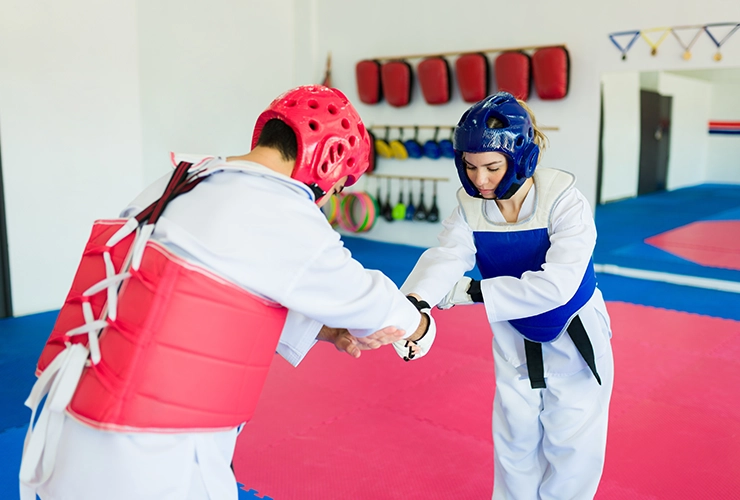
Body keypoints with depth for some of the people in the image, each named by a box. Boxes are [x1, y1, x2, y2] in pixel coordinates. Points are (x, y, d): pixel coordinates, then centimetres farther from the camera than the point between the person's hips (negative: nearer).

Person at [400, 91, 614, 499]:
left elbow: (557, 284, -39)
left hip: (574, 337, -3)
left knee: (572, 445, 8)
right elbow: (445, 258, -31)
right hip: (515, 339, 4)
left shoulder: (564, 202, -29)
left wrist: (472, 291, -42)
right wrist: (413, 301, -52)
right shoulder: (469, 206, -16)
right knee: (515, 439, 17)